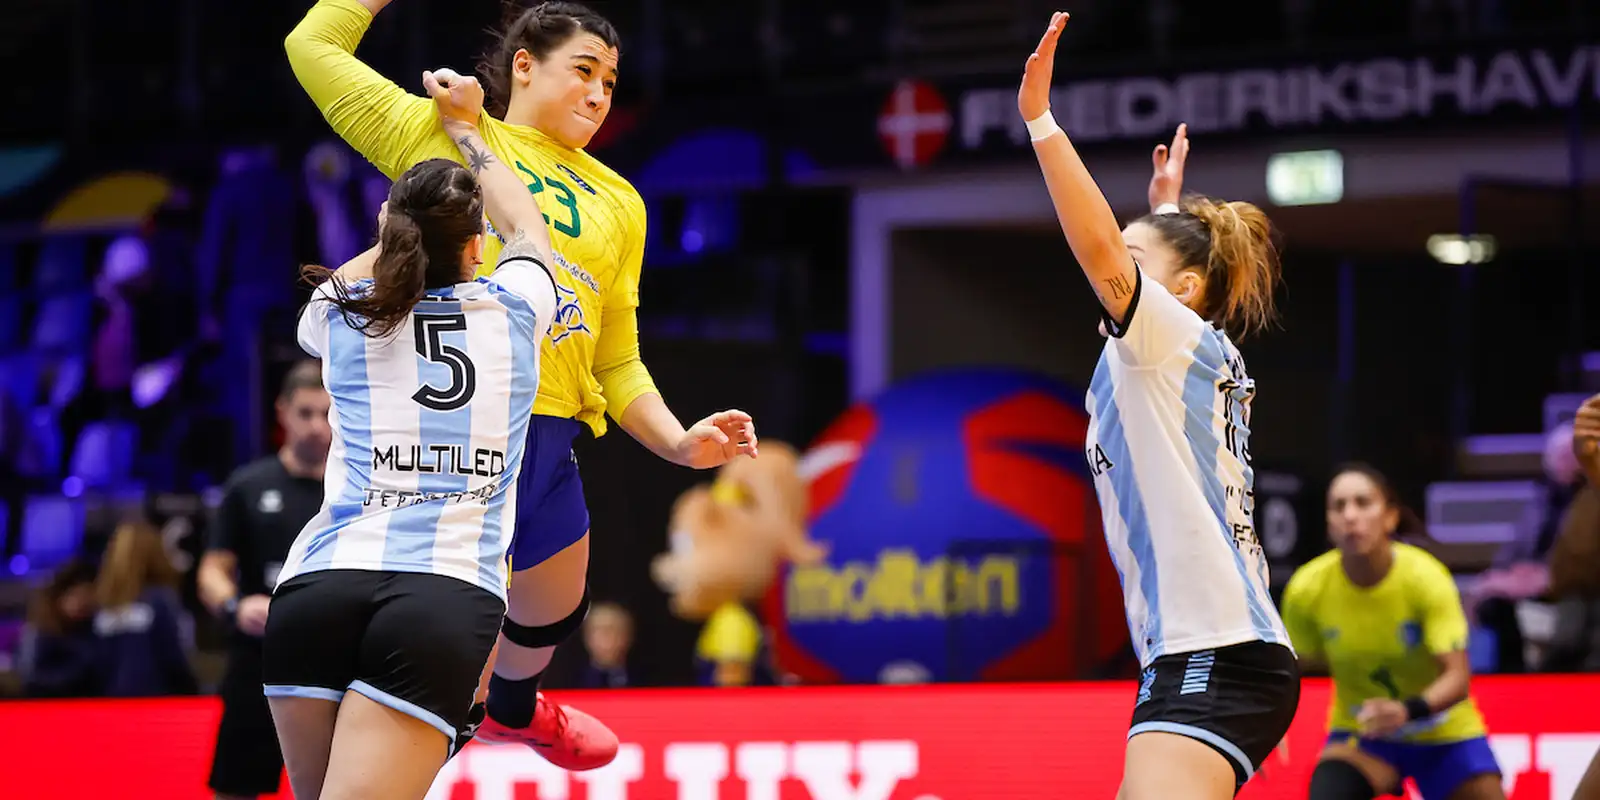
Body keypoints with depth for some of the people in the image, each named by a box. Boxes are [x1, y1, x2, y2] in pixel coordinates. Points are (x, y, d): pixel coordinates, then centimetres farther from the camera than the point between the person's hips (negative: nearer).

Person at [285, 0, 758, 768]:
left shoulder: (617, 203, 19)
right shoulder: (440, 134, 5)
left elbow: (617, 360, 20)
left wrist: (678, 443, 5)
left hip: (547, 444, 7)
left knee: (554, 613, 28)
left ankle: (513, 708, 60)